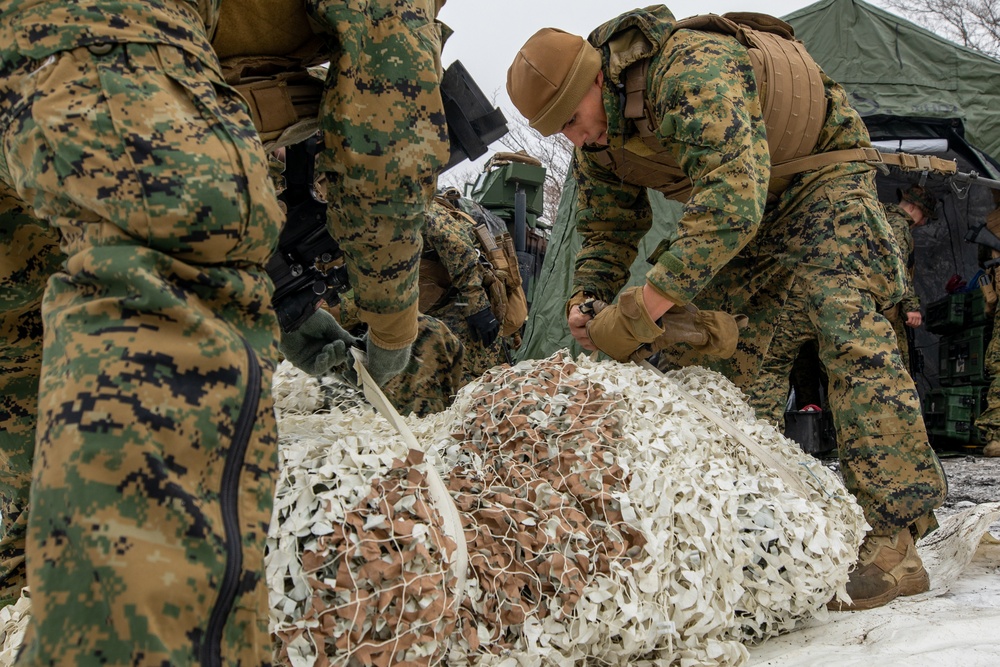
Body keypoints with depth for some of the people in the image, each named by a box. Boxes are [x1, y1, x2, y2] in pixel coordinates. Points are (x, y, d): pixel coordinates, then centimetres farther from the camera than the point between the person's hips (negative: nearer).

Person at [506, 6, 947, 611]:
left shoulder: (694, 72, -37)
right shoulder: (597, 141, -8)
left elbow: (732, 202, -47)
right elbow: (607, 230, 4)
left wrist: (640, 311, -47)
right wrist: (587, 300, -18)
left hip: (819, 171, -8)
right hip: (737, 200, 8)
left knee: (844, 324, -25)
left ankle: (895, 542, -26)